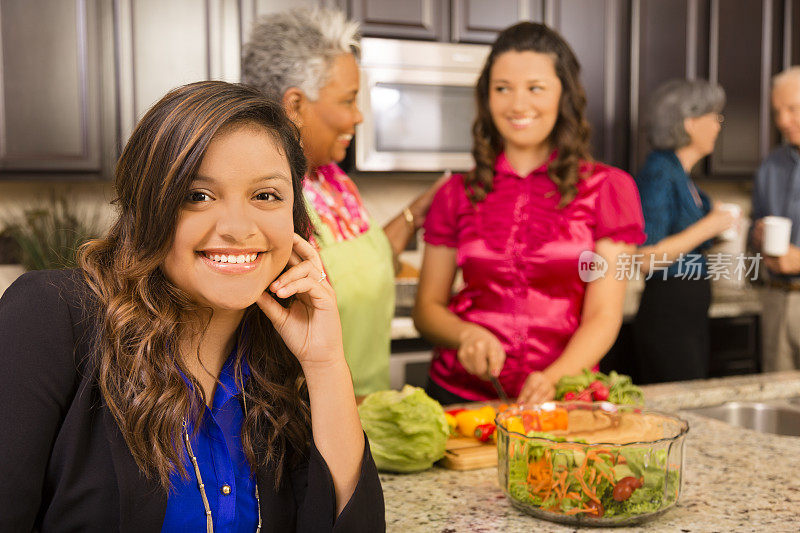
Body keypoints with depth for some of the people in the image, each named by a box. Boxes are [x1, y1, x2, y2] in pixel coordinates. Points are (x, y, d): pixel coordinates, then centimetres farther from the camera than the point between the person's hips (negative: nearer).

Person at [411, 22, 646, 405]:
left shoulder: (607, 189, 3)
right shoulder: (457, 195, 8)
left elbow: (603, 316, -3)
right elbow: (427, 307, 11)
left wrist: (554, 379, -20)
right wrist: (467, 334, -10)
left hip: (561, 396, -1)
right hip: (460, 394, 1)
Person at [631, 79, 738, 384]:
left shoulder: (681, 175, 15)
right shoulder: (659, 175, -15)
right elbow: (646, 259, -23)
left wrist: (717, 222, 12)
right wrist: (707, 227, -17)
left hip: (691, 313, 10)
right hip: (667, 316, -10)